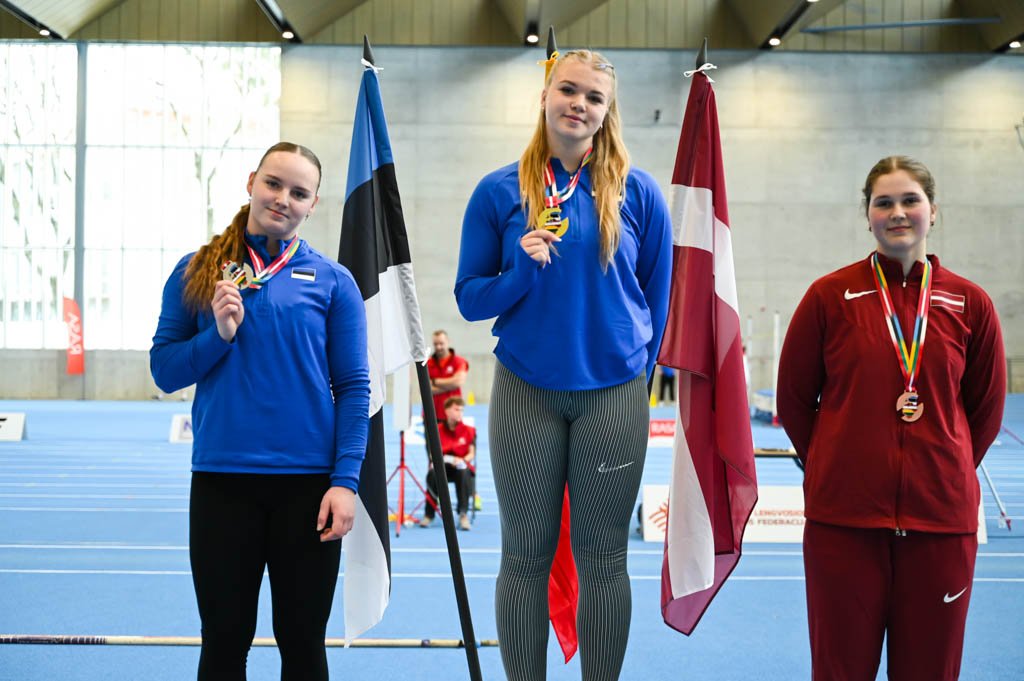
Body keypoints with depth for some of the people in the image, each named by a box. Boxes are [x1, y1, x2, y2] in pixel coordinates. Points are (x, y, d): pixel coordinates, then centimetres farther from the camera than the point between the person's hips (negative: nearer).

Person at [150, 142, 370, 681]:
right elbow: (165, 371, 4)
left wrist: (346, 479, -8)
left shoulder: (332, 280, 1)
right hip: (222, 479, 1)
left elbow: (354, 388, 0)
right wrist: (219, 335, -13)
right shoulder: (196, 272, 5)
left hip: (308, 482, -1)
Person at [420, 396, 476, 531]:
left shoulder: (469, 430, 6)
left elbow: (472, 454, 0)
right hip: (442, 465, 1)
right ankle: (428, 514, -19)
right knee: (432, 474, -33)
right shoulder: (438, 430, 7)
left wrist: (462, 460, -21)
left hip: (461, 465, -1)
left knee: (463, 474, -37)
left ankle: (463, 514, -30)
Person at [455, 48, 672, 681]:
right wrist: (522, 271, -15)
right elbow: (470, 297, 3)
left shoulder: (637, 192, 1)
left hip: (614, 396, 0)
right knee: (526, 558, 6)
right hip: (526, 392, 0)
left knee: (603, 558, 7)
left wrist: (638, 376, 11)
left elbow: (656, 296, 9)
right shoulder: (500, 191, 1)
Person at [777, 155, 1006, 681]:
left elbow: (986, 410, 12)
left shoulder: (970, 304, 3)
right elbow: (793, 397, 6)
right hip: (844, 518, -1)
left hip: (941, 518, 1)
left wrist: (944, 472, 9)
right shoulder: (830, 296, -1)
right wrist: (835, 468, 7)